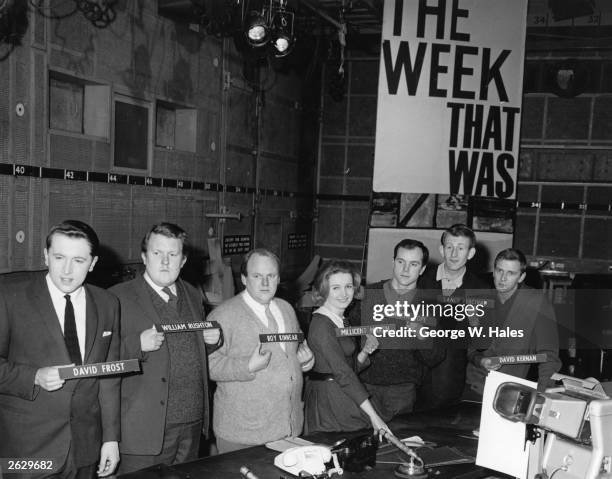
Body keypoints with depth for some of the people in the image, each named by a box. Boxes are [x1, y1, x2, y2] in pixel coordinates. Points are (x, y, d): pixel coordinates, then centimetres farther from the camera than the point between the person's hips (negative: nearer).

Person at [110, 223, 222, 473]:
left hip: (193, 424, 5)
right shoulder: (119, 297, -7)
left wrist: (213, 340, 1)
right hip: (146, 428, -5)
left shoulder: (193, 295, 11)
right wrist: (138, 344, -25)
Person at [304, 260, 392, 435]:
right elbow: (342, 373, -22)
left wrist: (366, 351, -5)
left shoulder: (341, 321, 11)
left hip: (345, 399, 8)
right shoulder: (321, 324, -17)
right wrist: (373, 415, -23)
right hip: (329, 403, -8)